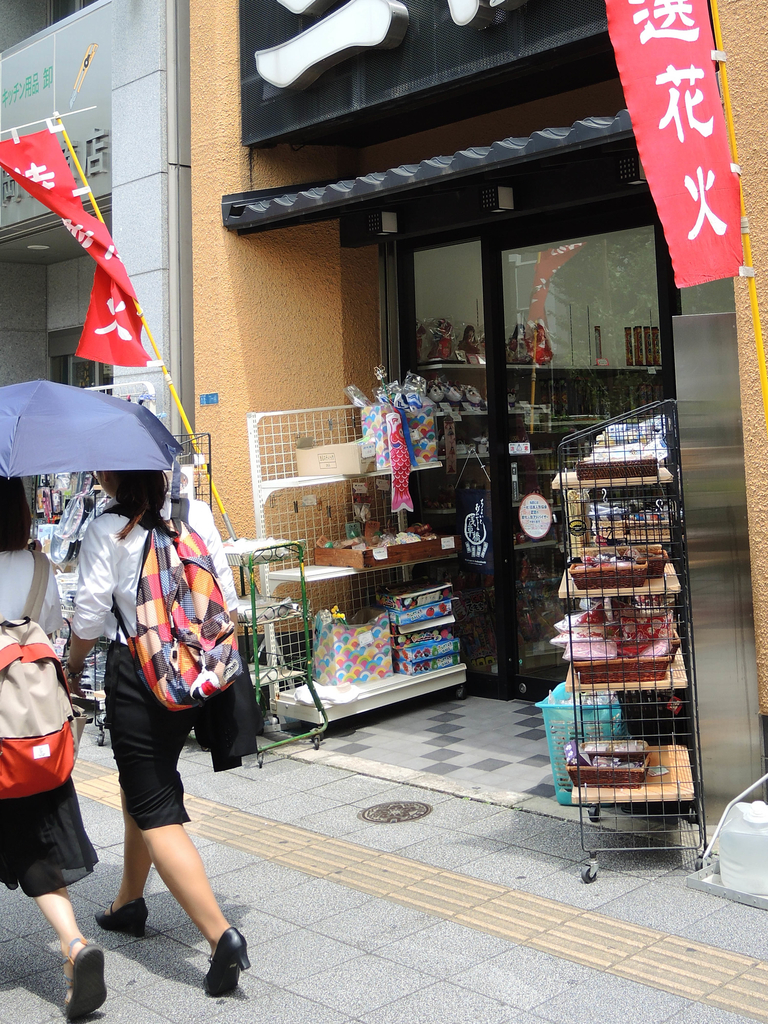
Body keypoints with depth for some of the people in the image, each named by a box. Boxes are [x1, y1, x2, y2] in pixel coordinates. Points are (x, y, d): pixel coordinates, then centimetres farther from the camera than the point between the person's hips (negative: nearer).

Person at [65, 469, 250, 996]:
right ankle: (129, 901, 41)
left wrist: (75, 662, 11)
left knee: (155, 811, -2)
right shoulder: (195, 513, 1)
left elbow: (90, 613, -8)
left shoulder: (106, 530, -11)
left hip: (136, 673, -6)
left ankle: (222, 934, -12)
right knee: (145, 779, 26)